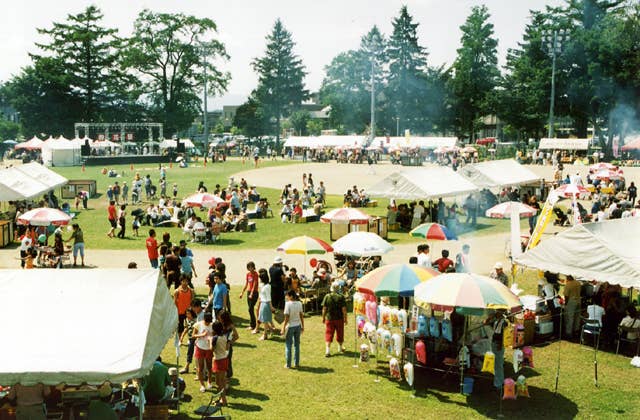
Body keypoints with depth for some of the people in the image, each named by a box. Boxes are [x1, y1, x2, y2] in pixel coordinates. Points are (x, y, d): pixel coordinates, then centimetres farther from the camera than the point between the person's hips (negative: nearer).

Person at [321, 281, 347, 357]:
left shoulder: (327, 296, -5)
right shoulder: (341, 297, -9)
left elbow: (324, 309, -2)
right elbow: (344, 309, -9)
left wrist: (323, 318, 9)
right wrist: (345, 319, 1)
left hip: (329, 319, 0)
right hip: (339, 319, 0)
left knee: (328, 334, 3)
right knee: (340, 333, 17)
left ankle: (328, 350, -9)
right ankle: (340, 347, 35)